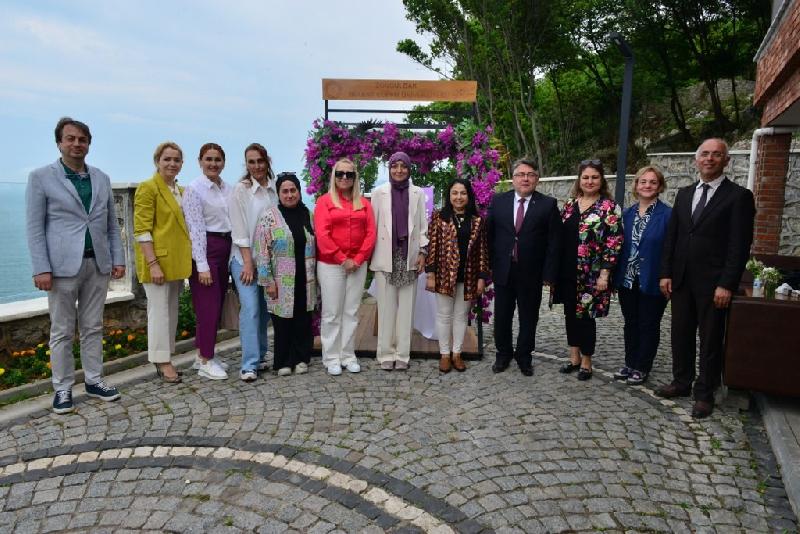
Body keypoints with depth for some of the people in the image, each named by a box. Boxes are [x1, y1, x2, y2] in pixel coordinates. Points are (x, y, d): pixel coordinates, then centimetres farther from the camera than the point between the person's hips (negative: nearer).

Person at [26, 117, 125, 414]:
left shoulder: (102, 178, 12)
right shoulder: (41, 177, 1)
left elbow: (112, 224, 13)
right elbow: (35, 228, -4)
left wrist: (118, 259, 6)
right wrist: (41, 268, -11)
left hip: (98, 264, 3)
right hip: (63, 266, -3)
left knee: (93, 327, 10)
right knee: (62, 331, 5)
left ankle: (94, 381, 19)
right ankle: (63, 389, 14)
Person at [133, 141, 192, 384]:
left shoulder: (181, 190, 14)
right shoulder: (148, 188, -9)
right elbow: (141, 230, -15)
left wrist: (185, 260, 13)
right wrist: (153, 263, -21)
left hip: (177, 261, 8)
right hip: (157, 260, -8)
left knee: (172, 309, 12)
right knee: (159, 310, -1)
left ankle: (165, 359, 23)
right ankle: (162, 362, 8)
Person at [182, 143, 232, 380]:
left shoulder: (227, 189, 12)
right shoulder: (194, 189, -8)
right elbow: (196, 228, -12)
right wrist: (202, 265, -16)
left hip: (226, 249, 7)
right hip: (205, 249, -7)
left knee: (217, 305, 10)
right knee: (208, 305, -5)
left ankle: (204, 356, 23)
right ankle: (205, 362, 7)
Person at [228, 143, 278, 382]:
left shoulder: (275, 189, 6)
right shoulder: (241, 189, -4)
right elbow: (239, 229, -8)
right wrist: (248, 262, -12)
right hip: (245, 258, -4)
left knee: (264, 309, 9)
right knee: (250, 309, -10)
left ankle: (260, 356, 22)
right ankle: (249, 364, -3)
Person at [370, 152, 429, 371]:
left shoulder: (418, 193, 8)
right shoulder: (379, 192, 5)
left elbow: (423, 225, 8)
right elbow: (373, 224, 4)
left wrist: (422, 252, 0)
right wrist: (370, 255, 1)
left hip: (409, 257, 1)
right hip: (385, 257, -1)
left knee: (406, 307, 3)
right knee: (386, 307, 2)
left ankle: (402, 354, 11)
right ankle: (386, 354, 12)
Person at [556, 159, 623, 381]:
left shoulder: (609, 207, -6)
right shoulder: (570, 204, 8)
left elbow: (614, 243, -10)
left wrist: (604, 273, -16)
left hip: (591, 274, -5)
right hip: (568, 271, 5)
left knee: (586, 316, 3)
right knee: (571, 313, 12)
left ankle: (586, 362, 20)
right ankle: (574, 357, 27)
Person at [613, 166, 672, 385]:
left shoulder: (668, 215, -10)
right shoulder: (627, 214, 6)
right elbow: (621, 246, 8)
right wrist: (616, 276, 5)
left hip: (652, 282, -5)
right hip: (627, 280, 5)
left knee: (648, 326, 10)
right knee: (630, 324, 16)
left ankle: (642, 367, 23)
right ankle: (630, 363, 30)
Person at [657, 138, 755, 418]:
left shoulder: (739, 196, -5)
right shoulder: (684, 193, 11)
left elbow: (740, 245, -10)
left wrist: (726, 284, -15)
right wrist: (666, 274, 5)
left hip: (713, 283, -5)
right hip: (681, 280, 5)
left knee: (710, 339, 6)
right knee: (681, 334, 13)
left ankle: (705, 393, 18)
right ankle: (682, 382, 28)